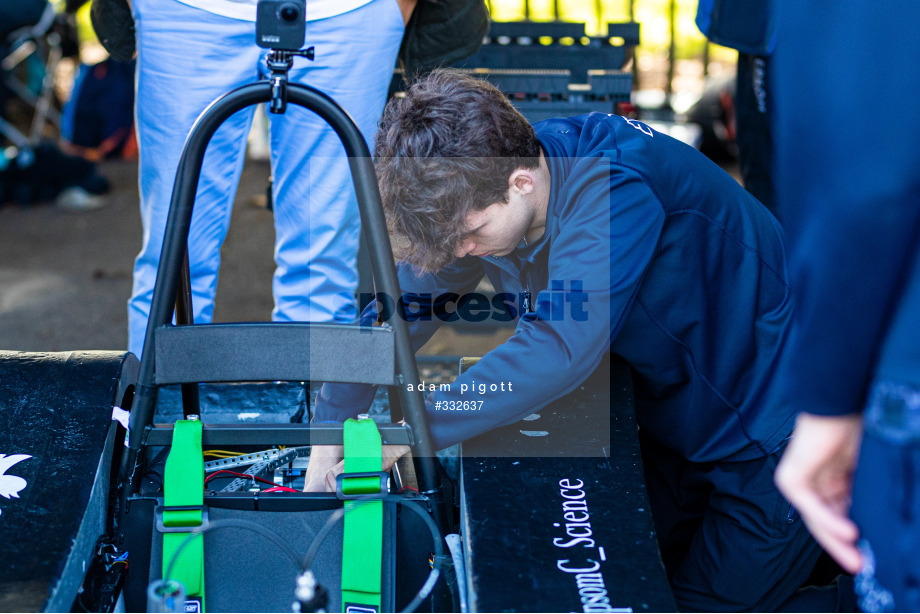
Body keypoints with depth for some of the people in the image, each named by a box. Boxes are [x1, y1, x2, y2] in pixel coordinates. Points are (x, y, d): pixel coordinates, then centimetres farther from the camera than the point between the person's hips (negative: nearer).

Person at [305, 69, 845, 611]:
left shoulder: (613, 189, -34)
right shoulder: (477, 191, -9)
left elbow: (561, 348, -44)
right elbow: (400, 308, 1)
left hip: (764, 430, -8)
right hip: (675, 422, 8)